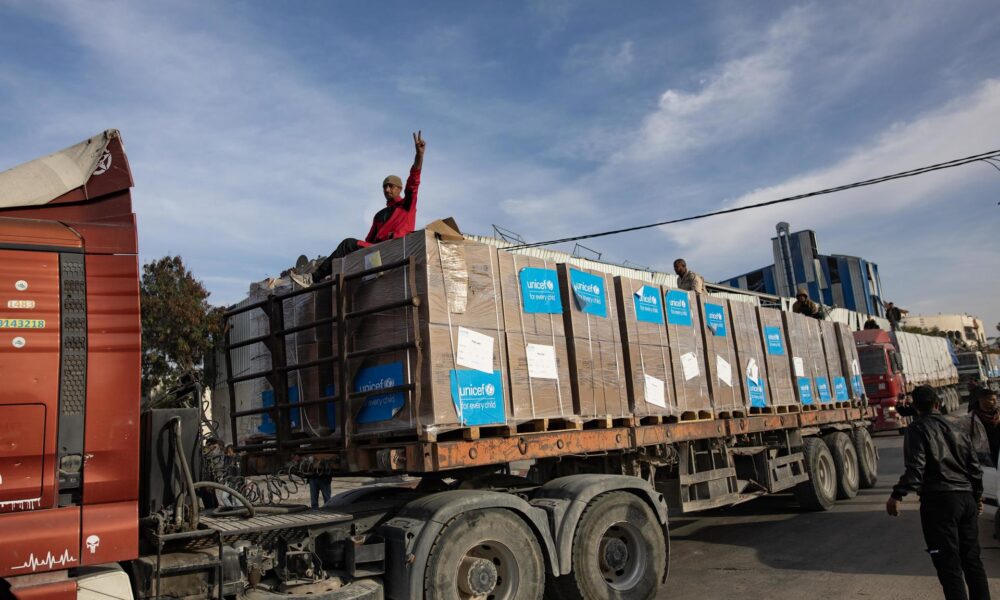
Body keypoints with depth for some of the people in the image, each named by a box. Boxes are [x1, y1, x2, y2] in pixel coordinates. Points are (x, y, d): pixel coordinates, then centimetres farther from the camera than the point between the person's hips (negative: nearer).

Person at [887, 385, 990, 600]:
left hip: (939, 501, -7)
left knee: (948, 563, -3)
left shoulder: (917, 429, -6)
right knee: (972, 558, 17)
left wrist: (898, 495, -18)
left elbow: (915, 467, -18)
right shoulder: (957, 427, 13)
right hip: (967, 498, 7)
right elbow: (975, 466, 16)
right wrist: (977, 495, 27)